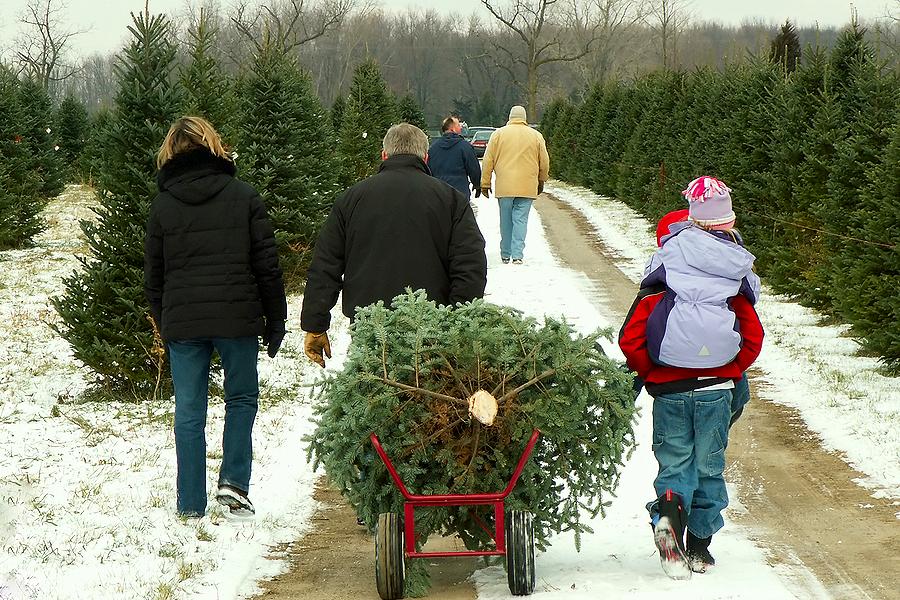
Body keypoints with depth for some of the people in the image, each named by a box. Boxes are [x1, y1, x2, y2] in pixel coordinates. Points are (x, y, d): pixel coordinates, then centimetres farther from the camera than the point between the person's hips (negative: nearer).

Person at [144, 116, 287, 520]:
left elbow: (153, 275, 9)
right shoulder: (243, 197, 1)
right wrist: (275, 321, 7)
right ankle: (233, 482, 2)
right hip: (237, 319, -1)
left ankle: (191, 506, 7)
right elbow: (267, 265, 0)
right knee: (242, 398, 16)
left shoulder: (163, 205, 4)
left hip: (182, 322, 1)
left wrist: (162, 323, 20)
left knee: (189, 413, 6)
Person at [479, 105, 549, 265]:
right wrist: (541, 181, 26)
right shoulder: (536, 136, 4)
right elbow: (544, 162, 10)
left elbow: (488, 161, 4)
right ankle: (517, 255, -10)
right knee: (520, 220, 0)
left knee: (506, 220, 10)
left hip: (504, 186, 0)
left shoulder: (499, 134, 3)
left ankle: (505, 254, 18)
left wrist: (485, 183, 11)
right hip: (527, 188, 0)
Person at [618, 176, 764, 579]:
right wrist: (730, 375, 13)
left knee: (674, 459, 9)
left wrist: (650, 375, 7)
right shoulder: (735, 280, 1)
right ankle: (700, 546, 13)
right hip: (716, 390, 1)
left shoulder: (660, 280, -4)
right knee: (709, 465, 13)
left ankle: (669, 509, -22)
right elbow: (753, 339, -1)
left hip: (669, 390, -1)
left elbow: (630, 340, -8)